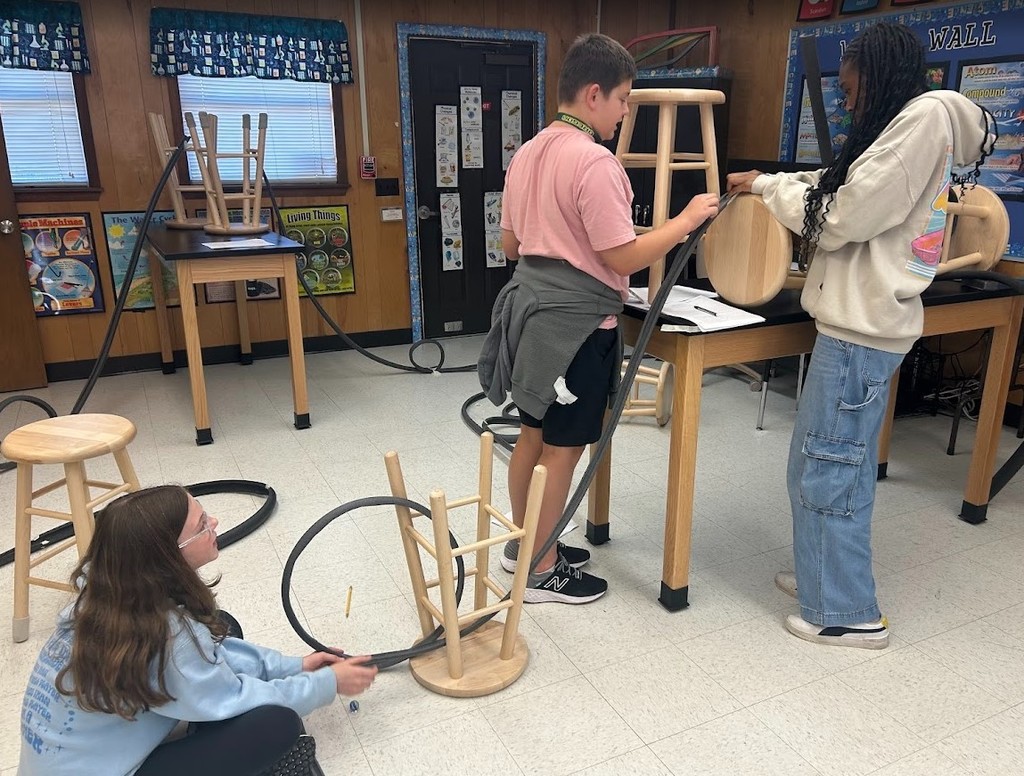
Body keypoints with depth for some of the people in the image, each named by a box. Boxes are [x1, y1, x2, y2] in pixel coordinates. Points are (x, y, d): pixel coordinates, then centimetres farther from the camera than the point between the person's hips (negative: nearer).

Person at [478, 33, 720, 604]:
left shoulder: (528, 153, 8)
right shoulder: (595, 162, -19)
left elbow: (510, 244, 15)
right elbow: (624, 258, -20)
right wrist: (687, 220, -9)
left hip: (532, 306, 9)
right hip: (576, 321, -9)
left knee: (534, 434, 19)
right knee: (563, 448, 3)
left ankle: (523, 543, 35)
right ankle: (542, 572, 17)